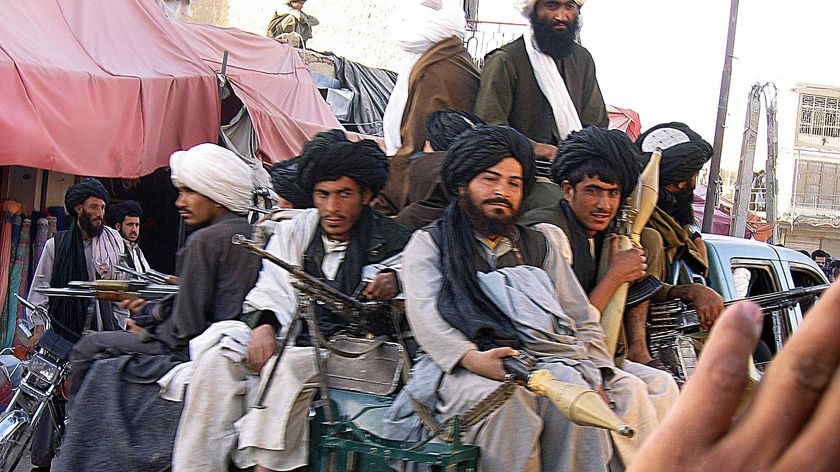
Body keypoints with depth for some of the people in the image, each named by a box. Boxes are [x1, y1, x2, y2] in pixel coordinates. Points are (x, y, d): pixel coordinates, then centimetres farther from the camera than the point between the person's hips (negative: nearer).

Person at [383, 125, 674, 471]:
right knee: (507, 398, -36)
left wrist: (596, 377, -1)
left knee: (574, 389, -31)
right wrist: (473, 358, -22)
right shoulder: (430, 242, 17)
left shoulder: (541, 244, 27)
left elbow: (583, 322, 20)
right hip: (460, 366, -3)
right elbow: (423, 313, -2)